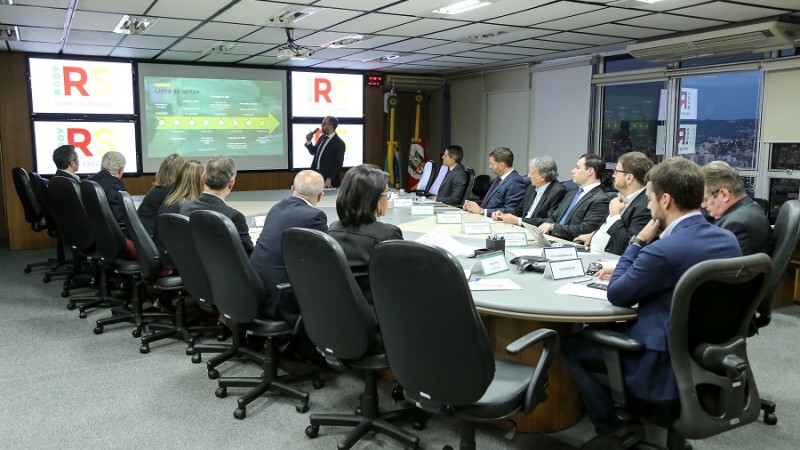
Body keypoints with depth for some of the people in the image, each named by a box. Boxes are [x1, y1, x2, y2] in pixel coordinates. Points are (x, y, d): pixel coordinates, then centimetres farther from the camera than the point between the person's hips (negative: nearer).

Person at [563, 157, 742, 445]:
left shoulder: (664, 250, -28)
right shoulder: (729, 240, -2)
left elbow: (616, 295, -13)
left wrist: (639, 242, -9)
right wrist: (632, 269, 9)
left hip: (667, 366, -9)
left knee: (570, 347, 8)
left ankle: (612, 428, 11)